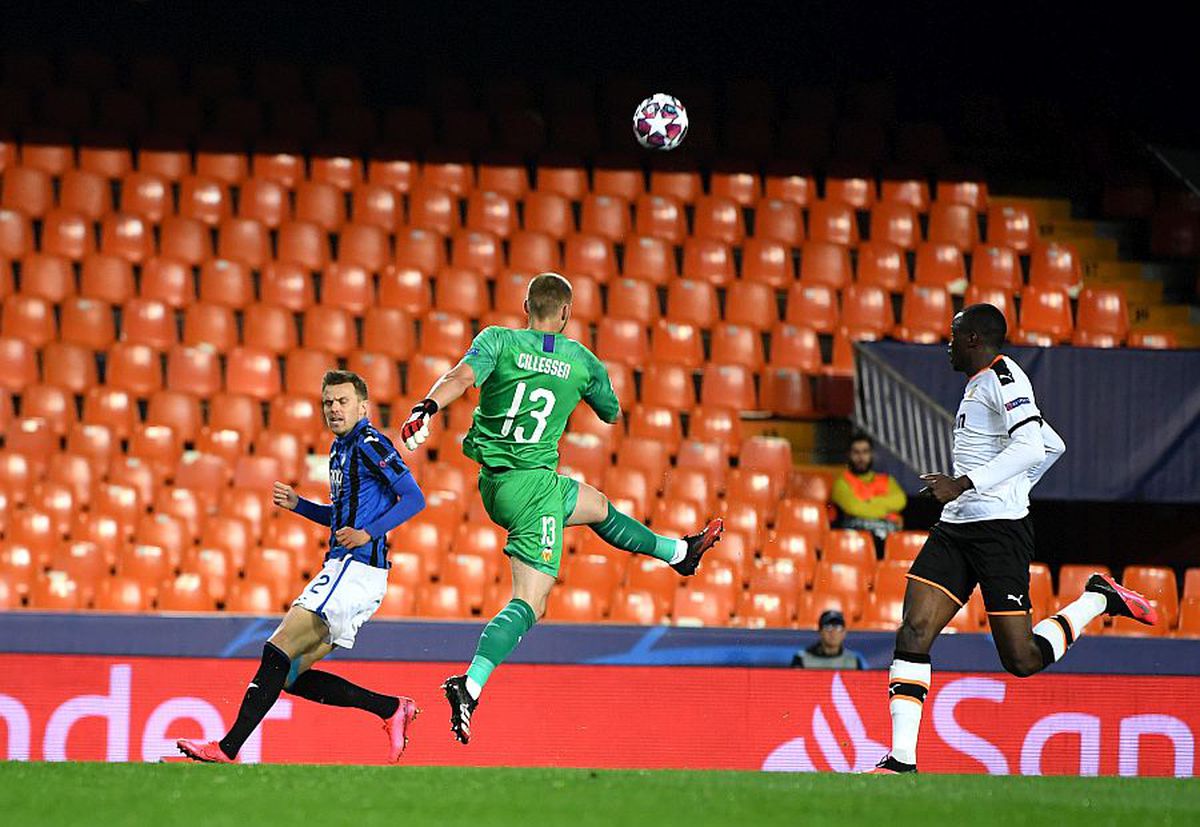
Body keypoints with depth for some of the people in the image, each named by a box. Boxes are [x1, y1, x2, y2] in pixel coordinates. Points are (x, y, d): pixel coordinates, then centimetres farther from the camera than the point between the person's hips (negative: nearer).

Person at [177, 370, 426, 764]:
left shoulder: (370, 444, -7)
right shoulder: (339, 450, 22)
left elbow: (414, 498, -14)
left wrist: (369, 534, -23)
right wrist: (297, 505, 18)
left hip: (357, 568, -10)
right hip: (343, 569, 10)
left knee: (278, 650, -16)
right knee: (292, 675, 6)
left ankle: (228, 748, -20)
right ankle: (392, 709, 7)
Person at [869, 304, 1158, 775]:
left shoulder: (1002, 377, -8)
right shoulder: (979, 384, 21)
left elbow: (1031, 447, -23)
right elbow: (1052, 445, 31)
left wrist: (964, 484, -25)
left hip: (1000, 530, -9)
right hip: (955, 526, 9)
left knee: (1022, 660, -7)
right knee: (913, 633, -8)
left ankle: (1098, 599, 16)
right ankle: (902, 761, -12)